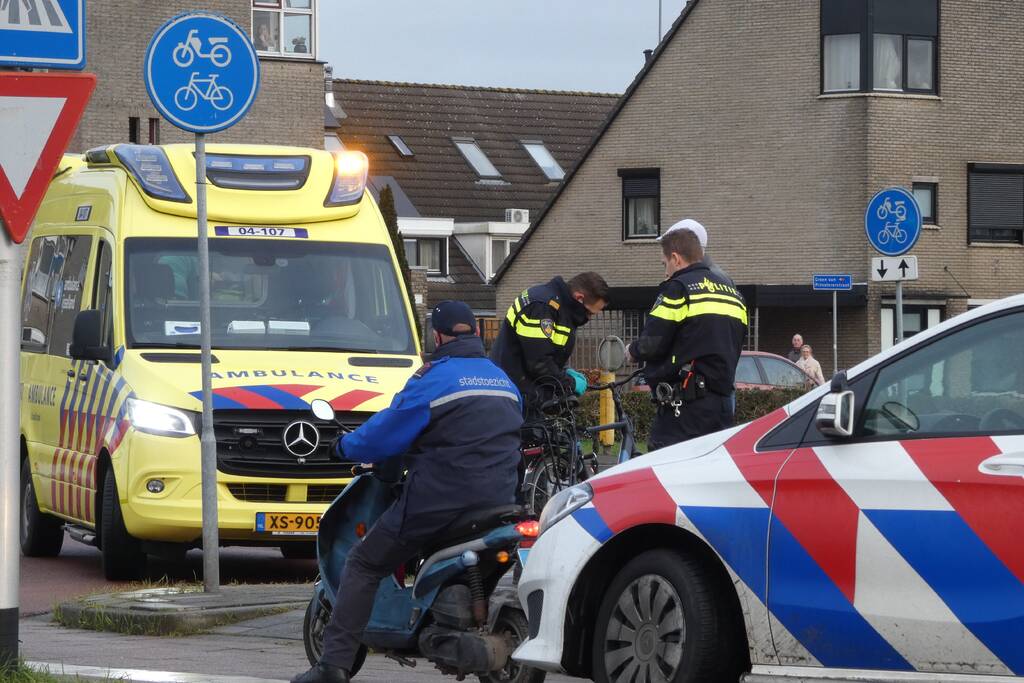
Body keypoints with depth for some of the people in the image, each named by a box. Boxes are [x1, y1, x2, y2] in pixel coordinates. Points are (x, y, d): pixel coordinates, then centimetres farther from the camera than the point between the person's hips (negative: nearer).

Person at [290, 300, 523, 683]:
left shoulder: (434, 377, -7)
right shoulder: (504, 381, 14)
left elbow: (387, 432, -4)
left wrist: (345, 447, 13)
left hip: (439, 500, -6)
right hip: (498, 500, 6)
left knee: (364, 565, 3)